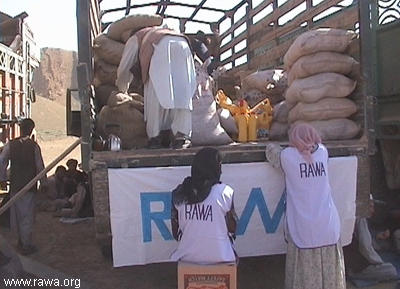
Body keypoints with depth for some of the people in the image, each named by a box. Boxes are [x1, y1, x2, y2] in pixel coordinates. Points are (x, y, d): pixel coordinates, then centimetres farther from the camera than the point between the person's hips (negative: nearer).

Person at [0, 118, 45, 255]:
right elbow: (40, 167, -9)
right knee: (27, 215, 5)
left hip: (14, 184, 4)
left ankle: (21, 240, 33)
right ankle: (26, 246, 11)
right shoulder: (34, 146, -13)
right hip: (29, 185, -4)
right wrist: (43, 183, 3)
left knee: (16, 213, 18)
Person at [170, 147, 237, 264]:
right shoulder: (225, 192, -15)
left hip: (188, 256, 3)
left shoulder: (179, 193, -7)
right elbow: (232, 229, -5)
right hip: (219, 257, -2)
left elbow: (176, 233, 0)